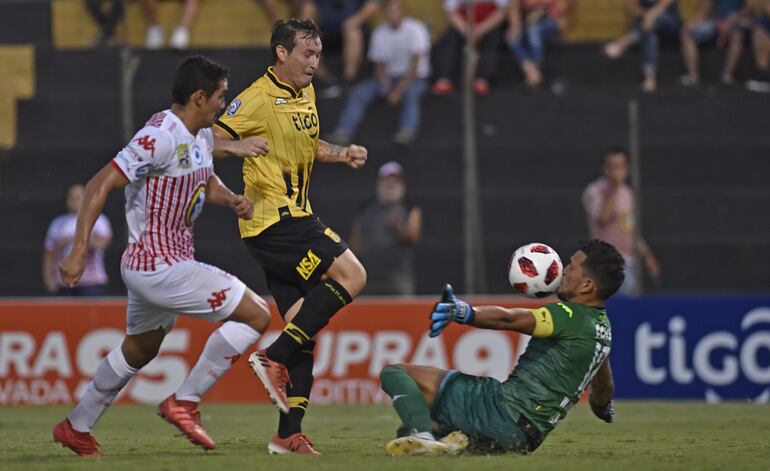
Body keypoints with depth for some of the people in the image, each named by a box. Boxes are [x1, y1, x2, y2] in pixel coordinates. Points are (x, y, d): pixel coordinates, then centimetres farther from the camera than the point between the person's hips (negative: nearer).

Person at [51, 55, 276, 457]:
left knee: (139, 350, 27)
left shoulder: (202, 136, 8)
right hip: (161, 268, -10)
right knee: (256, 315, -9)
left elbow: (205, 180, 29)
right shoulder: (161, 136, -21)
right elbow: (100, 185, -23)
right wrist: (78, 253, -28)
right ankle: (185, 401, -5)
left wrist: (231, 199, 6)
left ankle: (76, 427, 40)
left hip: (148, 267, 10)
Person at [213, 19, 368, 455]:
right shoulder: (260, 98, -12)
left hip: (294, 219, 9)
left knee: (303, 327, 6)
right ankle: (275, 357, -14)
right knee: (351, 275, -17)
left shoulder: (306, 93, 15)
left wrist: (342, 154, 13)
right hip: (273, 219, -9)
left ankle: (289, 434, 6)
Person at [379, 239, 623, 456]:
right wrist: (604, 407, 57)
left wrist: (462, 312, -41)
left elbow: (508, 319, -27)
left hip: (505, 409, -9)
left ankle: (421, 434, -34)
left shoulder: (571, 316, -12)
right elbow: (603, 386, 34)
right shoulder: (603, 326, 15)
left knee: (394, 373, -9)